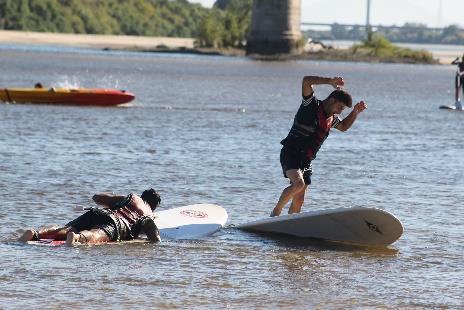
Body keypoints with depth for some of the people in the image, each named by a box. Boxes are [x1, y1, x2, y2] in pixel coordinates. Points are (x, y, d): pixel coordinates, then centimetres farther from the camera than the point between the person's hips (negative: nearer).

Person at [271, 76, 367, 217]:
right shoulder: (311, 105, -8)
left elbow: (344, 126, 36)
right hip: (291, 153, -8)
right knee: (298, 183, -30)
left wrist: (355, 112, 21)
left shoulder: (331, 118, 15)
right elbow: (306, 81, -22)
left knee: (299, 200, 5)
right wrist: (331, 81, -24)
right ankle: (276, 212, -17)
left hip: (306, 160, 8)